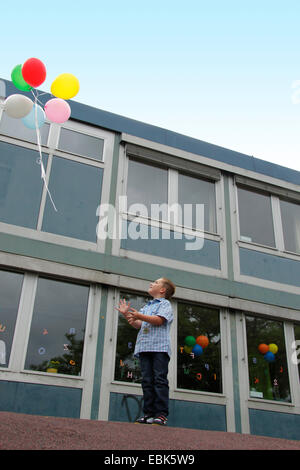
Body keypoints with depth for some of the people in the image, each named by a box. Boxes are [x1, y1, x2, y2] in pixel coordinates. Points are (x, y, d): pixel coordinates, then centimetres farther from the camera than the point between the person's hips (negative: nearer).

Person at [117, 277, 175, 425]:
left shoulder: (165, 303, 7)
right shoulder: (146, 306, 29)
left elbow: (159, 320, -11)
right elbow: (138, 325, 22)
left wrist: (139, 316, -20)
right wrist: (126, 314, 9)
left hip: (159, 347, -6)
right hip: (145, 347, 7)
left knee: (160, 380, -10)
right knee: (147, 381, 2)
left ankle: (161, 414, -11)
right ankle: (149, 413, 3)